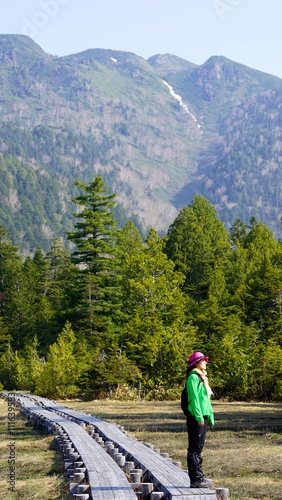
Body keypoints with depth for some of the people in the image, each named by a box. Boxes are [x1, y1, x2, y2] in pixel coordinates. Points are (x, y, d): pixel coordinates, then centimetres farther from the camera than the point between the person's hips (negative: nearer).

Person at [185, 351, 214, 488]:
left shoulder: (201, 377, 19)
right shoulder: (193, 377, -11)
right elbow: (194, 398, -17)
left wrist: (210, 416, 19)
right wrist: (199, 416, -21)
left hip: (203, 417, 10)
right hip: (196, 417, -10)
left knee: (198, 448, 14)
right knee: (194, 449, -6)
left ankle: (198, 477, 20)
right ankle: (195, 480, -5)